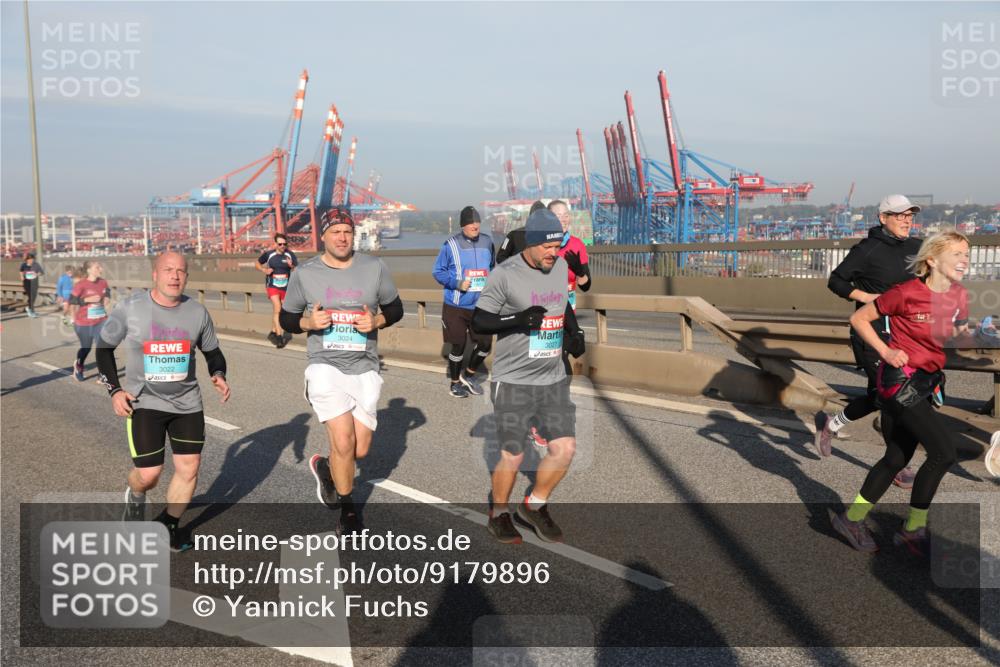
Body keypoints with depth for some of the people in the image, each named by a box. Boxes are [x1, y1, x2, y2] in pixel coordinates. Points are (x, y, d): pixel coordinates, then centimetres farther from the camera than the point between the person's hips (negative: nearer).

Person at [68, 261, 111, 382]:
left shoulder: (103, 282, -2)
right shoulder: (81, 285, -16)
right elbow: (72, 302, -15)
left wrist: (107, 299, -4)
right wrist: (88, 299, -23)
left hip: (101, 321, 3)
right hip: (84, 323, -3)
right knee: (85, 348, 14)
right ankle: (78, 367, 45)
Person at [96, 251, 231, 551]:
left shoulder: (197, 312, -3)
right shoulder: (130, 307, -9)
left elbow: (212, 351, 11)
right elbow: (104, 347, 4)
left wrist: (218, 375, -11)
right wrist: (114, 390, -6)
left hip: (187, 402, 3)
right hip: (143, 402, -3)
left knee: (189, 468, 3)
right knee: (149, 474, -6)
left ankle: (167, 525, 27)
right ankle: (135, 496, 32)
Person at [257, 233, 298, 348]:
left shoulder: (290, 255, -7)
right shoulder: (268, 254, -5)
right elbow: (258, 264, 11)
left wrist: (291, 266, -26)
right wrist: (264, 270, -8)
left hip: (286, 287, 2)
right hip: (272, 286, -2)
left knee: (277, 311, 15)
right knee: (277, 309, -18)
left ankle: (273, 332, 34)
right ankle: (279, 335, -15)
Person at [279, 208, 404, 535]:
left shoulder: (375, 268, 2)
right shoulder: (304, 273, 0)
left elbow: (395, 308, 12)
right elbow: (286, 318, 9)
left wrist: (377, 321, -9)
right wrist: (308, 323, -13)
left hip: (364, 368, 2)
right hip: (325, 366, -2)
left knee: (360, 450, 2)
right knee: (343, 440, -14)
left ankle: (325, 467, 39)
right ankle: (348, 512, 11)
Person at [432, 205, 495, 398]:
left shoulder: (487, 242, 3)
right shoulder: (451, 245, -10)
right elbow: (438, 272, -5)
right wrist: (457, 283, -19)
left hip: (481, 306, 4)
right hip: (456, 306, -4)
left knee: (485, 343, 2)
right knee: (458, 346, 7)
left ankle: (468, 375, 29)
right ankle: (455, 383, 28)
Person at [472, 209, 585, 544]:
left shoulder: (560, 266, 5)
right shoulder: (505, 274, -14)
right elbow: (478, 321, -11)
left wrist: (574, 332, 9)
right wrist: (518, 320, -25)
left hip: (553, 379, 6)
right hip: (513, 381, -5)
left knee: (565, 448, 2)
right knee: (512, 456, 1)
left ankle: (535, 506, 26)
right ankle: (499, 515, 27)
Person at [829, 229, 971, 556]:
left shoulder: (959, 296, 4)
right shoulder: (907, 293, -15)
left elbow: (959, 335, 18)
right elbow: (858, 318, -8)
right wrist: (885, 351, -14)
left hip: (926, 384, 8)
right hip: (900, 379, -8)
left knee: (897, 458, 12)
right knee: (943, 452, -11)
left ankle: (851, 519, 24)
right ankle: (913, 529, 5)